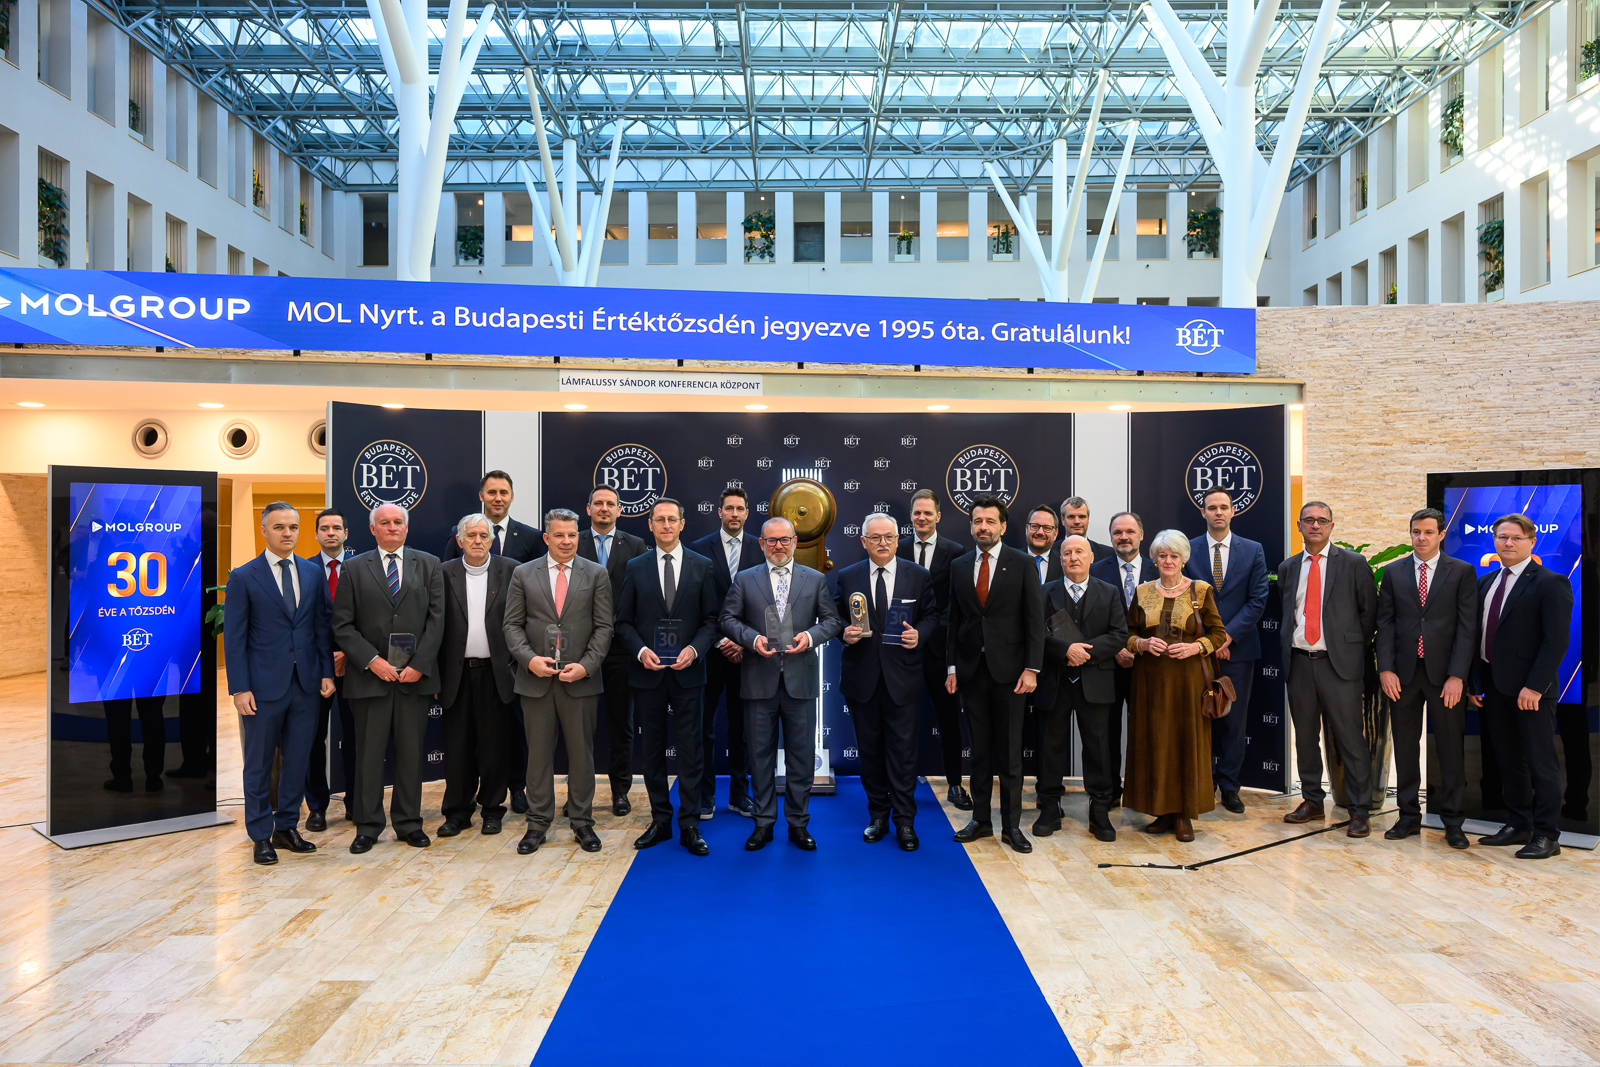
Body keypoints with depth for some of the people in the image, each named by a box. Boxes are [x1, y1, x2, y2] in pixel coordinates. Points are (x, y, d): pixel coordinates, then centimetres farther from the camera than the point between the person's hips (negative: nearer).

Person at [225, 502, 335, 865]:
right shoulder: (243, 577, -4)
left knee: (298, 760, 11)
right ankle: (261, 836, 21)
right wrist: (240, 688, -10)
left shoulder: (313, 573, 7)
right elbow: (234, 638, -5)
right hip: (264, 685, -3)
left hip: (305, 684, 3)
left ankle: (287, 827, 26)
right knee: (259, 764, 8)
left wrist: (327, 672, 2)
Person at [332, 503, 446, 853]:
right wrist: (372, 661, -11)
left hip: (416, 676, 1)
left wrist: (419, 665, -8)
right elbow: (343, 625, 1)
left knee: (411, 753, 7)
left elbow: (436, 619, 1)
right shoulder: (355, 568, 6)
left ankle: (409, 824, 19)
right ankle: (368, 827, 18)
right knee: (369, 754, 5)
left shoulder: (428, 565, 7)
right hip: (370, 676, 0)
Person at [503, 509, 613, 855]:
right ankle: (538, 823, 20)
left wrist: (586, 666, -12)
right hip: (536, 680, 1)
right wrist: (529, 659, -11)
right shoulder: (523, 574, 6)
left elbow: (603, 627, 0)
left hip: (580, 680, -1)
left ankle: (582, 823, 20)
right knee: (539, 753, 8)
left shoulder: (596, 574, 3)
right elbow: (512, 625, 4)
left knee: (581, 753, 7)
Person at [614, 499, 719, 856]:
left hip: (688, 671, -1)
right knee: (653, 749, 10)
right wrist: (640, 650, -12)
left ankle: (689, 825, 11)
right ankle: (660, 820, 22)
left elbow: (711, 618, 2)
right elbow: (624, 621, 4)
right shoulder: (636, 567, 6)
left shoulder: (702, 566, 3)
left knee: (690, 749, 2)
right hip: (648, 672, 1)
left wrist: (695, 649, -14)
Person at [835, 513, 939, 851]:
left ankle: (905, 821, 13)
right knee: (869, 748, 10)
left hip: (902, 677, -1)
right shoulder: (847, 577, 6)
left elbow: (932, 615, 7)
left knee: (903, 750, 0)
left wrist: (920, 633, -12)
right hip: (861, 677, 1)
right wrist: (844, 633, -12)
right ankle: (878, 815, 25)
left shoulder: (919, 576, 4)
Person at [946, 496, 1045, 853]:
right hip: (971, 670, 3)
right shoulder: (959, 566, 8)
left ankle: (1011, 825, 14)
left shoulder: (1022, 564, -1)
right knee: (979, 750, 10)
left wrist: (1031, 669, -10)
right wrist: (951, 667, 5)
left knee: (1010, 753, 3)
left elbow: (1035, 619, -4)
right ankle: (980, 819, 21)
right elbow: (954, 620, 10)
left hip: (1009, 670, -3)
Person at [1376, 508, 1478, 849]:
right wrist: (1385, 668, -4)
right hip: (1403, 672, 2)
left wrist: (1456, 676, -12)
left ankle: (1453, 821, 16)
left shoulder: (1462, 572, 2)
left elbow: (1467, 626, -4)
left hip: (1444, 673, -2)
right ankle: (1409, 816, 20)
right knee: (1405, 745, 9)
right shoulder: (1393, 571, 7)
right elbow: (1385, 622, 5)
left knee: (1451, 748, 4)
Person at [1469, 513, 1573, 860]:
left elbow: (1557, 640, -14)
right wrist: (1475, 681, 8)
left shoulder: (1551, 583, -8)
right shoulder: (1486, 582, 13)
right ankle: (1518, 826, 25)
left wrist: (1534, 686, -19)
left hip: (1530, 688, -7)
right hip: (1494, 686, 7)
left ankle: (1547, 836, 12)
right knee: (1508, 759, 14)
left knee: (1540, 762, 2)